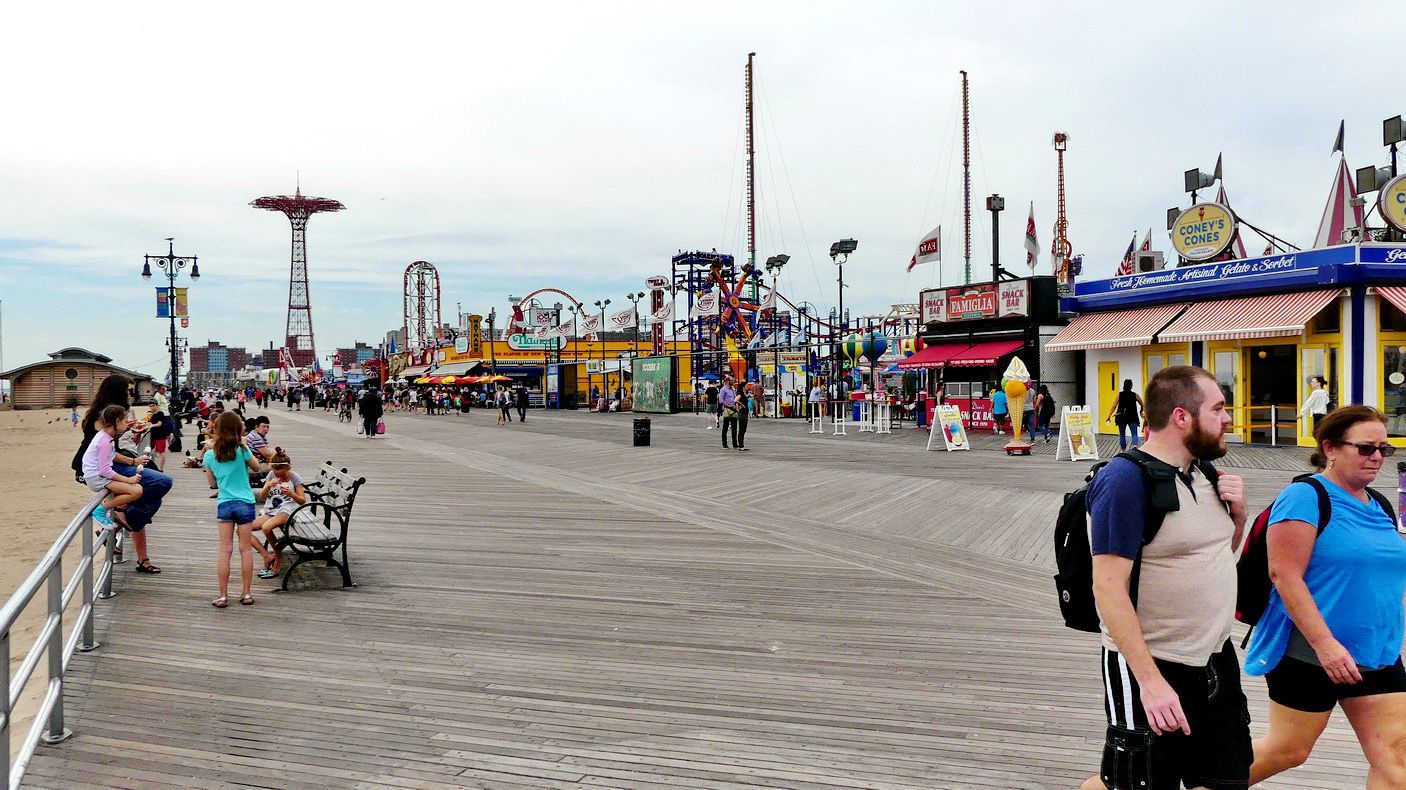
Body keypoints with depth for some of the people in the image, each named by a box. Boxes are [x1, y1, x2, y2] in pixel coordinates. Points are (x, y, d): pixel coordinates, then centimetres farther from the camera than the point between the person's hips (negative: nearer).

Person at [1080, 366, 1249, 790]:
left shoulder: (1205, 472, 7)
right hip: (1151, 668, -8)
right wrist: (1150, 681, -26)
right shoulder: (1126, 479, -20)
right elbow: (1108, 588, -24)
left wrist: (1237, 513, 1)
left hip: (1216, 659, 8)